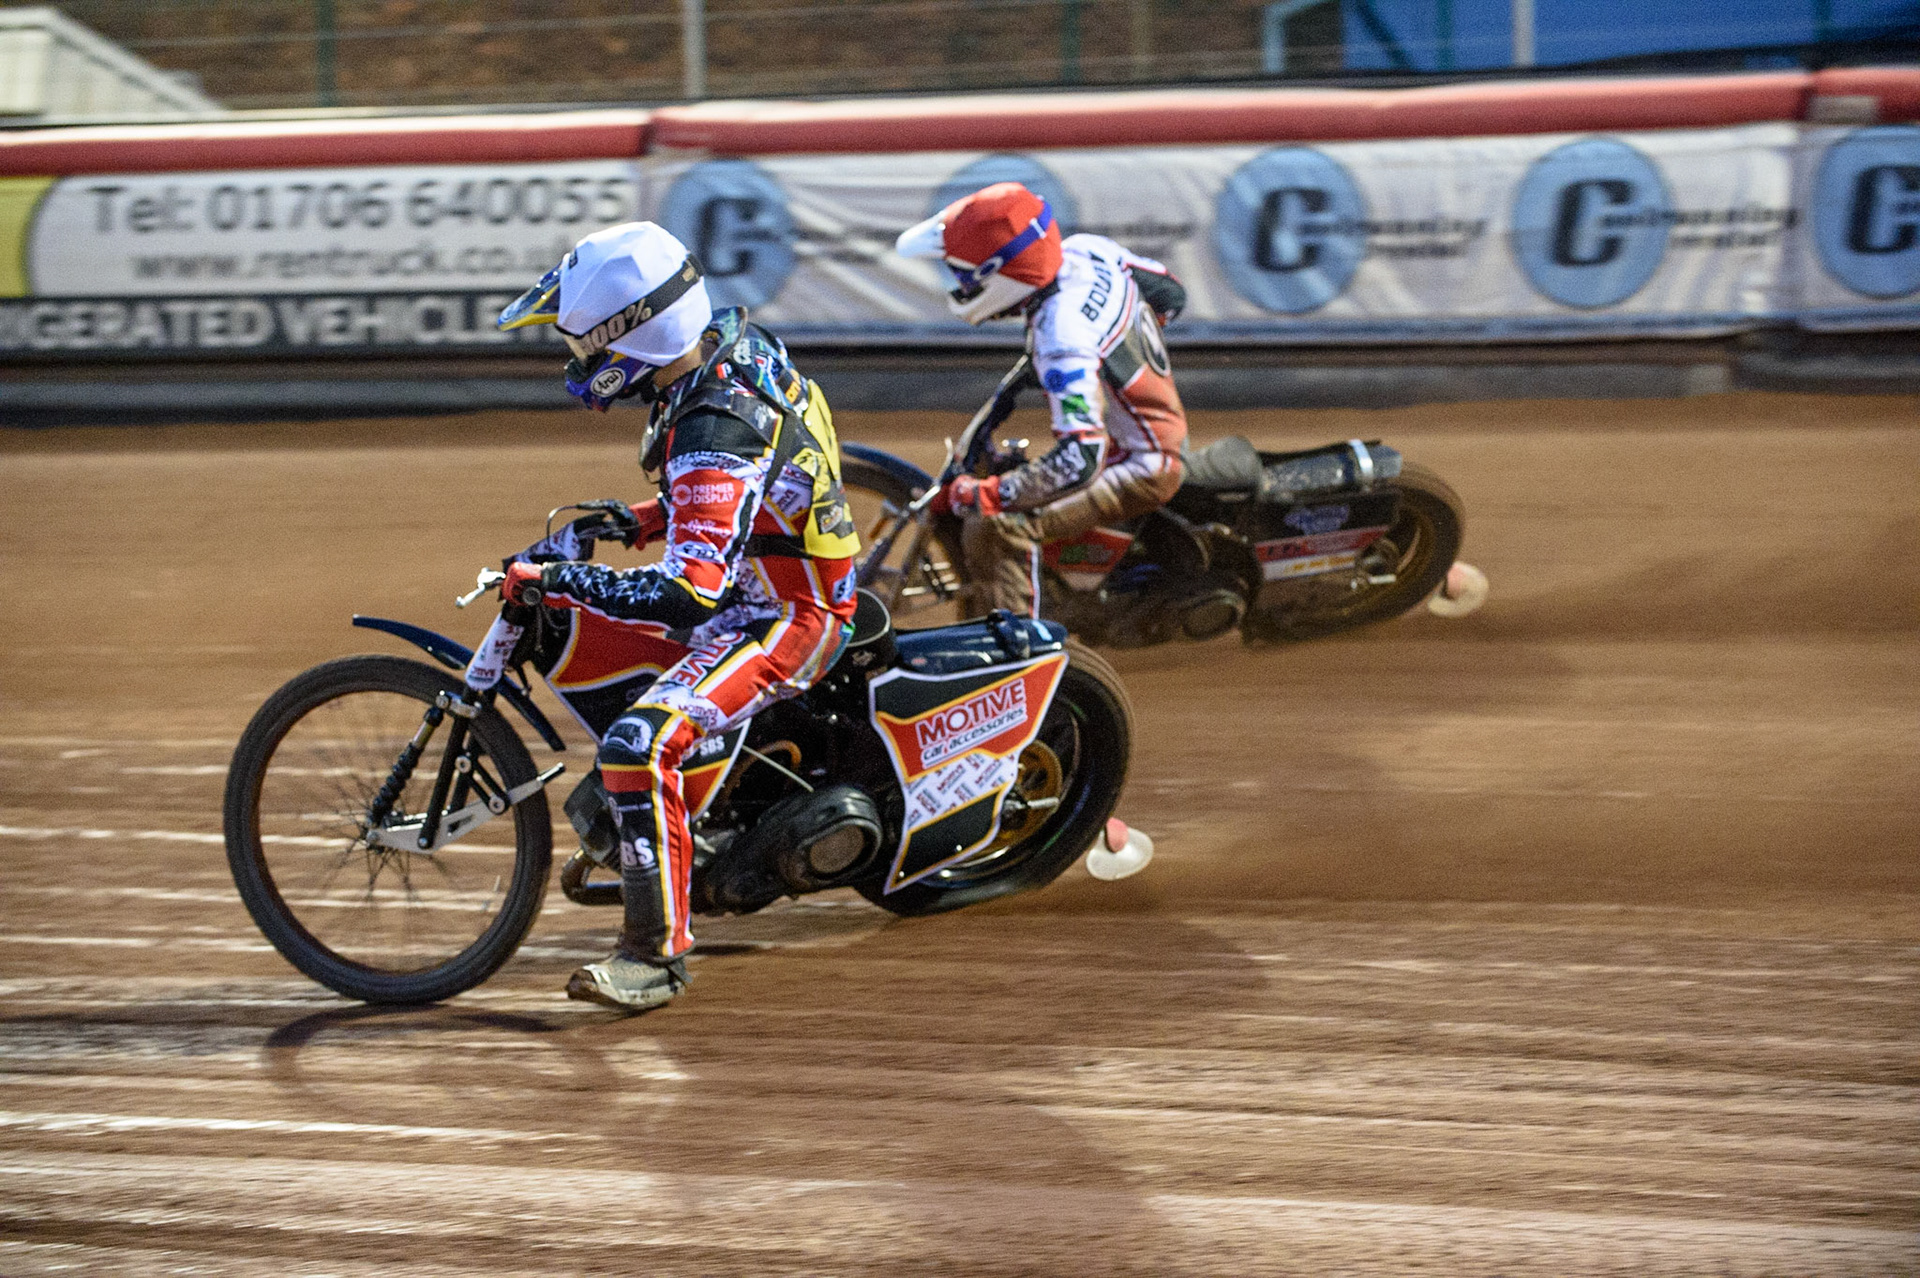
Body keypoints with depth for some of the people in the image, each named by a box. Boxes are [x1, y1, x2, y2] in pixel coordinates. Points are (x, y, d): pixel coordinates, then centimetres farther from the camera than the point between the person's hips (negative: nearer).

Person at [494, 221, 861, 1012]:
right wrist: (657, 517, 14)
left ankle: (658, 951, -22)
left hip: (784, 622, -11)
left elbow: (689, 594, -37)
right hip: (767, 580, 11)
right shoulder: (735, 341, -3)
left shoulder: (711, 433, -32)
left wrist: (551, 581, -31)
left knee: (639, 745, -29)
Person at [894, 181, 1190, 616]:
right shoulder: (1085, 251, -8)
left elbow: (1079, 459, -40)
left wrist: (980, 495, -33)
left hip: (1140, 472, -10)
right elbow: (1170, 294, 9)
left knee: (995, 526, -24)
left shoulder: (1063, 341, -33)